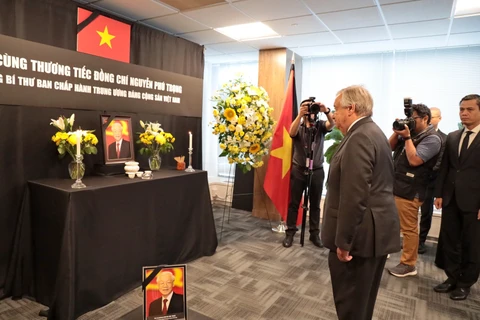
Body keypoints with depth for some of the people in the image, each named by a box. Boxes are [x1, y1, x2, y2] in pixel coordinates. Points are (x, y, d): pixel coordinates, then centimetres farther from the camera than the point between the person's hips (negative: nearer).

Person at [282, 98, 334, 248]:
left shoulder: (321, 125, 5)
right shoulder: (298, 127, 2)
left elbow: (332, 124, -16)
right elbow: (292, 132, -21)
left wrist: (326, 111, -36)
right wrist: (300, 115, -34)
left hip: (317, 171, 1)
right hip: (298, 170, -1)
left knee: (315, 205, 9)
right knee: (294, 203, 4)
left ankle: (315, 234, 18)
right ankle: (290, 232, 12)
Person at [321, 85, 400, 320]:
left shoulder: (360, 138, -20)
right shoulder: (371, 132, 13)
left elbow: (355, 196, -26)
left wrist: (343, 241, -21)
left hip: (360, 234, -11)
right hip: (376, 230, 11)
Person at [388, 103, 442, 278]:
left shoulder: (432, 139, -11)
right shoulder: (410, 133, 12)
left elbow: (414, 160, -21)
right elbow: (389, 147, 13)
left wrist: (407, 137, -16)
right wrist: (397, 132, -2)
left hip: (409, 191, -8)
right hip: (395, 186, 8)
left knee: (409, 229, 3)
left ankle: (408, 265, 15)